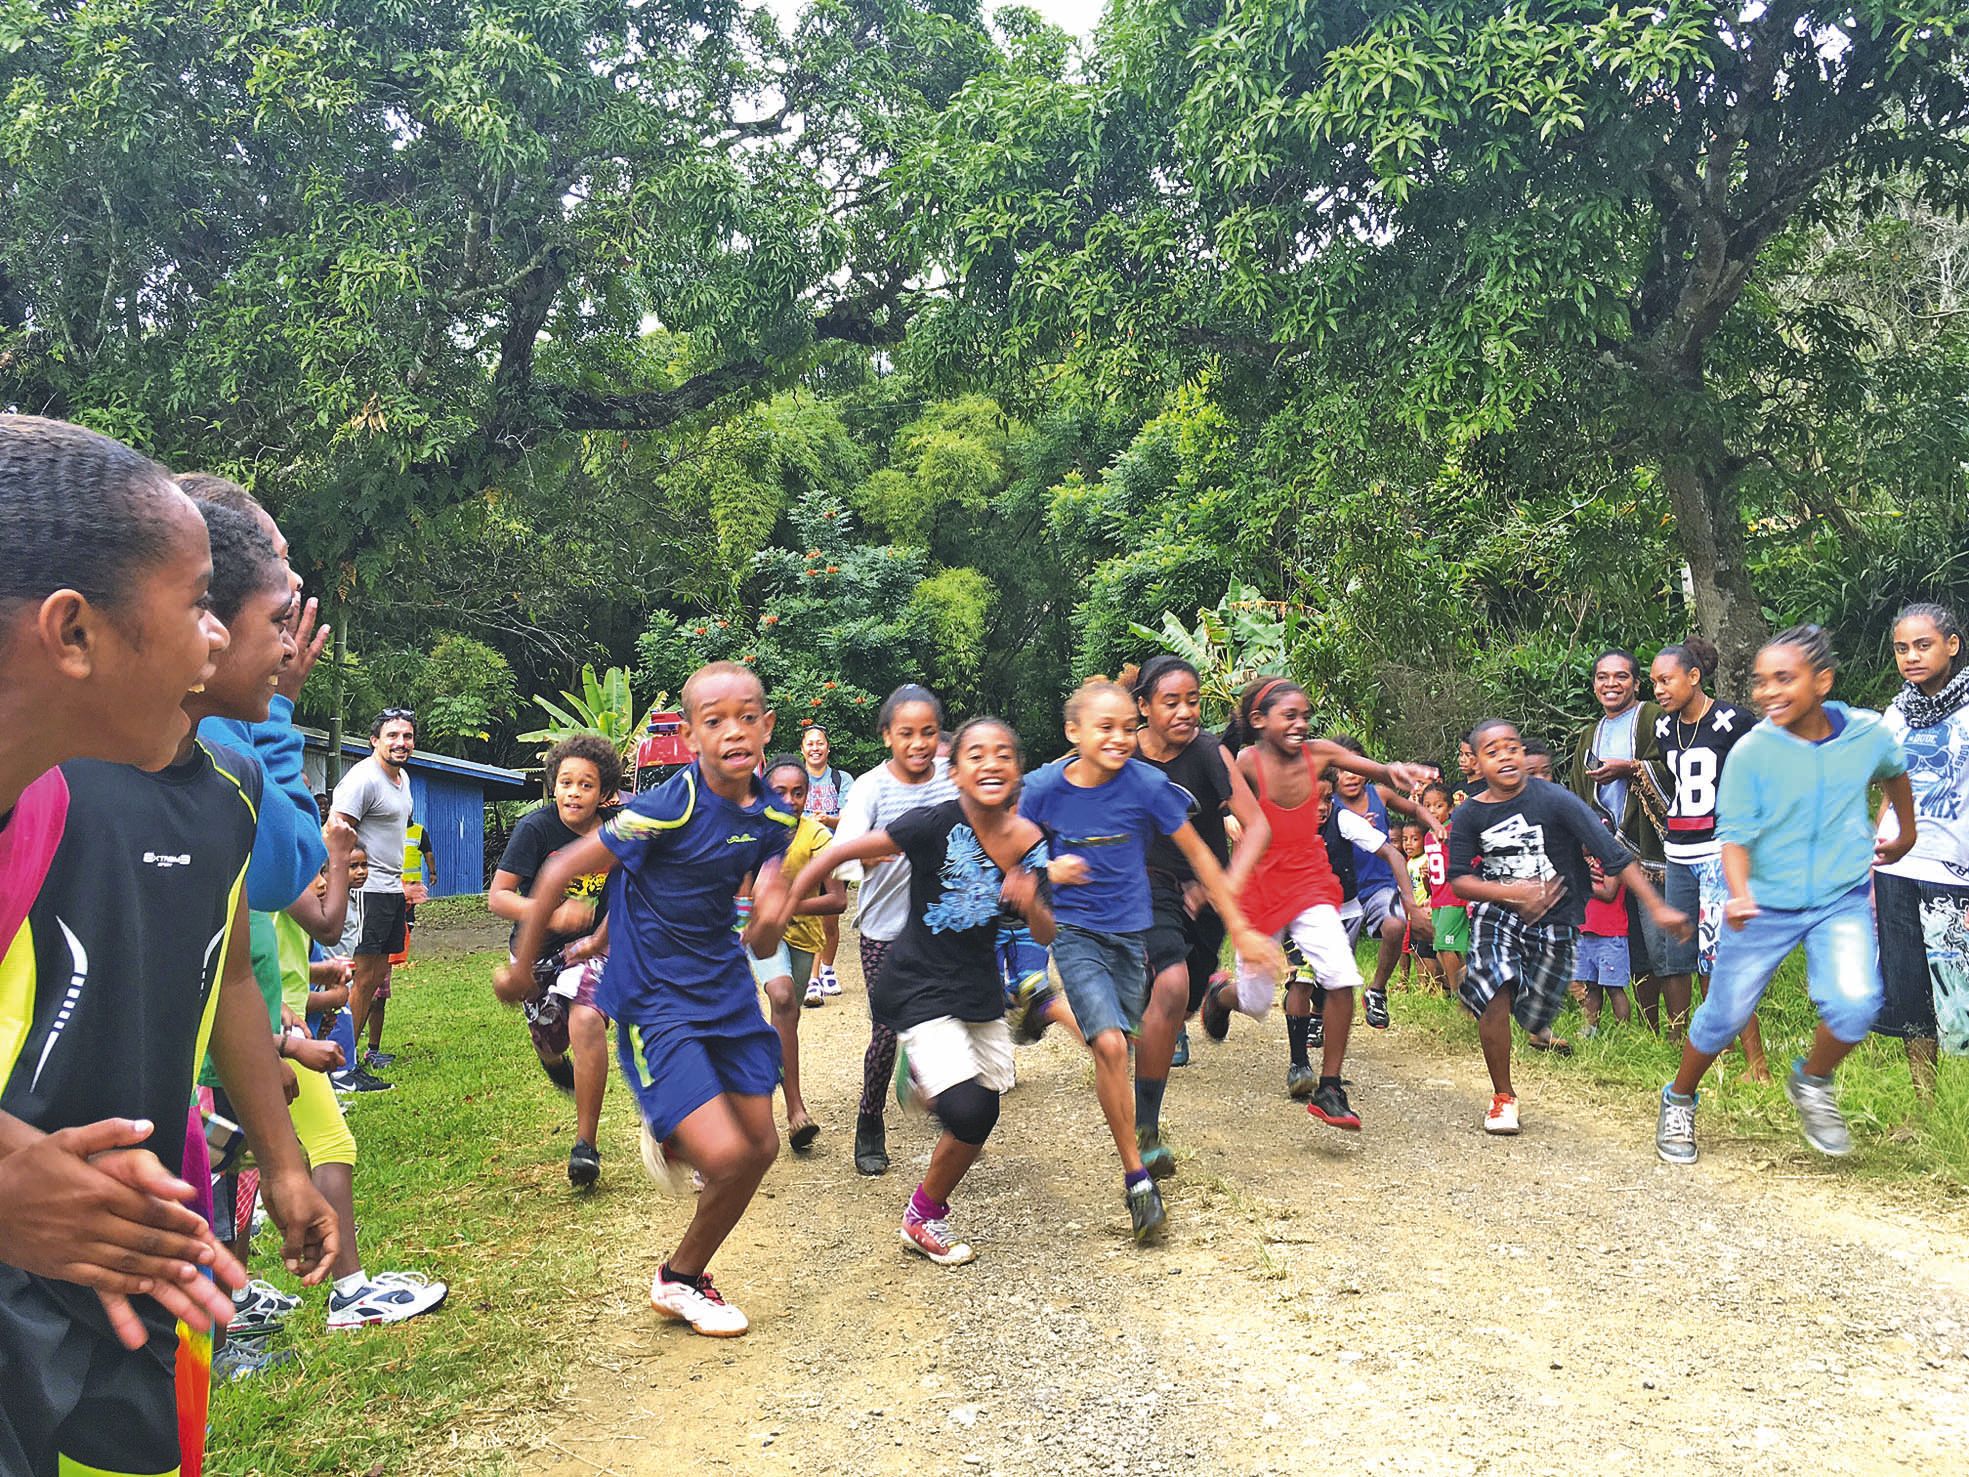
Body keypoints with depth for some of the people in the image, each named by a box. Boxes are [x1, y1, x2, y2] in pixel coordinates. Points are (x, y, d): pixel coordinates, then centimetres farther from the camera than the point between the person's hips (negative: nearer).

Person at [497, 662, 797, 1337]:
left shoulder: (772, 814, -4)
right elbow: (560, 870, -15)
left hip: (727, 988, 7)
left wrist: (772, 888, -9)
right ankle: (679, 1282, 14)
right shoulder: (667, 809, -23)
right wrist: (522, 966, -4)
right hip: (655, 1002, -6)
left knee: (761, 1148, 10)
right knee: (727, 1156, -16)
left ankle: (669, 1142, 44)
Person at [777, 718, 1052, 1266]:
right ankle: (923, 1218, 9)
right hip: (921, 989, -6)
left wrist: (1032, 902, -20)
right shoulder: (935, 824, -22)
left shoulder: (1030, 843, -7)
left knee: (978, 1118, 10)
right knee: (971, 1112, -17)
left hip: (980, 988, 6)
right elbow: (841, 853, -17)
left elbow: (1046, 937, 1)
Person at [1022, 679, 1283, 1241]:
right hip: (1075, 932, -1)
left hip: (1131, 931, 2)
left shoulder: (1146, 784, -13)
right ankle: (1136, 1175, -3)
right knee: (1110, 1045, -19)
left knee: (1116, 1054, 11)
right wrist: (1050, 870, -19)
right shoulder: (1043, 788, -12)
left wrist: (1240, 930, -2)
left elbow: (1198, 855, -3)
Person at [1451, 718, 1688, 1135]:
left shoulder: (1554, 800, -16)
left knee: (1534, 1014, 9)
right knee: (1496, 994, -22)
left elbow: (1614, 854, -16)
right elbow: (1459, 881, -7)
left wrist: (1658, 908, -20)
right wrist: (1514, 892, -23)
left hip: (1555, 923, 0)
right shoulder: (1468, 815, -8)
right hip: (1497, 914, 0)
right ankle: (1503, 1097, -1)